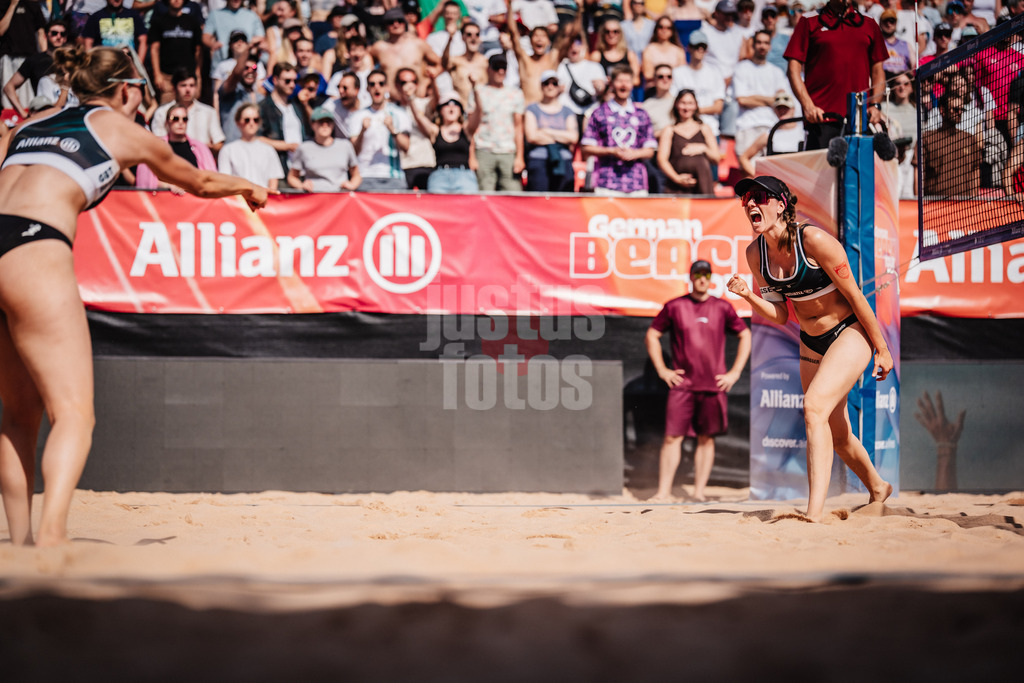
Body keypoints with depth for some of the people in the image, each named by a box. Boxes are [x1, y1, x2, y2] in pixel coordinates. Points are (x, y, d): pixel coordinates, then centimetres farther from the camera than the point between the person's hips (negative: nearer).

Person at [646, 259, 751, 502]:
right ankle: (664, 491, -4)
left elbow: (745, 336, 15)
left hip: (714, 385, 1)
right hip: (681, 384, -1)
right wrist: (662, 370, 4)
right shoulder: (674, 307, 4)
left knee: (707, 438, 2)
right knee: (672, 437, -6)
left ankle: (699, 491, 6)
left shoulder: (722, 308, 6)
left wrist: (735, 372, 7)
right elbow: (651, 336, 12)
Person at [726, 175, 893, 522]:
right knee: (836, 433, 15)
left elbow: (854, 295, -16)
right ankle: (877, 489, 44)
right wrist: (749, 296, -16)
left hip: (850, 333, -7)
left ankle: (815, 513, -31)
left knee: (814, 406, -27)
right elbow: (780, 315, 3)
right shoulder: (756, 253, -3)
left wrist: (881, 348, -11)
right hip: (811, 345, 7)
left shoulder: (814, 240, -23)